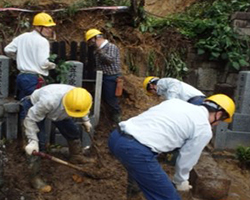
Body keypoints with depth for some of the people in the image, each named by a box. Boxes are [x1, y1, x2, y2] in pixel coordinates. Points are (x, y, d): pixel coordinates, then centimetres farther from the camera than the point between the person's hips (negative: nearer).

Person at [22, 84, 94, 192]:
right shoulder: (49, 101, -48)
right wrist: (33, 140, -35)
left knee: (73, 132, 7)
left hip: (57, 108, 6)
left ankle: (77, 156, 32)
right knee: (38, 144, -14)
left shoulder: (81, 99, -30)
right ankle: (35, 178, -3)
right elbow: (31, 119, -33)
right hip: (35, 106, -5)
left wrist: (86, 120, 9)